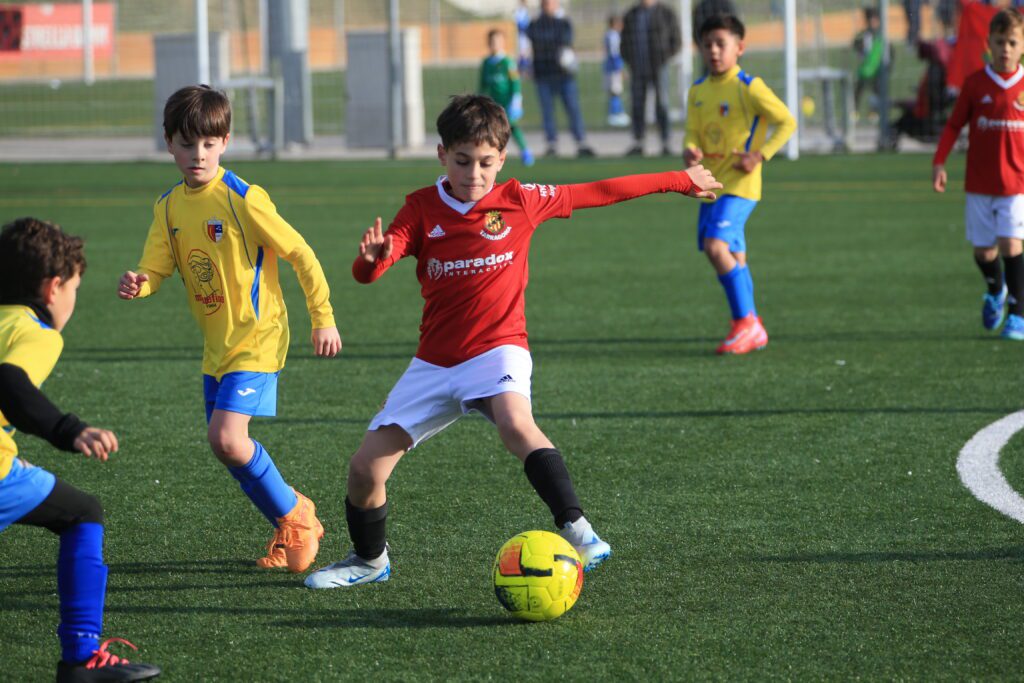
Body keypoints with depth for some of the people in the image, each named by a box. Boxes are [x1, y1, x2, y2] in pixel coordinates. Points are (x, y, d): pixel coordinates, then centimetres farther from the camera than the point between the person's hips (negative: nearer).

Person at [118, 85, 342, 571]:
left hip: (257, 336, -7)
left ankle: (295, 514, 2)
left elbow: (301, 254, -11)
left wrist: (323, 319, -8)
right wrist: (137, 285, -24)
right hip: (216, 344, 7)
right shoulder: (169, 207, 4)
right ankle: (290, 529, 27)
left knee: (226, 437, -19)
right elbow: (154, 270, 0)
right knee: (228, 446, 9)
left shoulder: (243, 198, -16)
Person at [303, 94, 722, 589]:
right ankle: (369, 561, 25)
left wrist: (679, 181, 14)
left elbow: (598, 193, 9)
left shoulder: (521, 202, 0)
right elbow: (365, 272, -10)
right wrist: (373, 257, -35)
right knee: (365, 468, -1)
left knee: (514, 422, -37)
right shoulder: (421, 209, 0)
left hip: (497, 349, -3)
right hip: (434, 361, 3)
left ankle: (575, 529, -40)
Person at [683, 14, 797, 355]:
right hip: (711, 183, 7)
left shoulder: (749, 87, -11)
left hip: (739, 183, -7)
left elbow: (787, 122, -7)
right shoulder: (698, 90, 9)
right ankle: (752, 329, 24)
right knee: (733, 257, 12)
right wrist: (691, 150, -15)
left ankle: (745, 323, -12)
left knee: (716, 246, -21)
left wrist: (761, 155, -15)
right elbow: (693, 132, 8)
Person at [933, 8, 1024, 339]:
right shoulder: (975, 83, -1)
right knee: (983, 251, 7)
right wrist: (939, 162, -3)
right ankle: (995, 289, 40)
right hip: (979, 184, 2)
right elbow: (954, 125, 5)